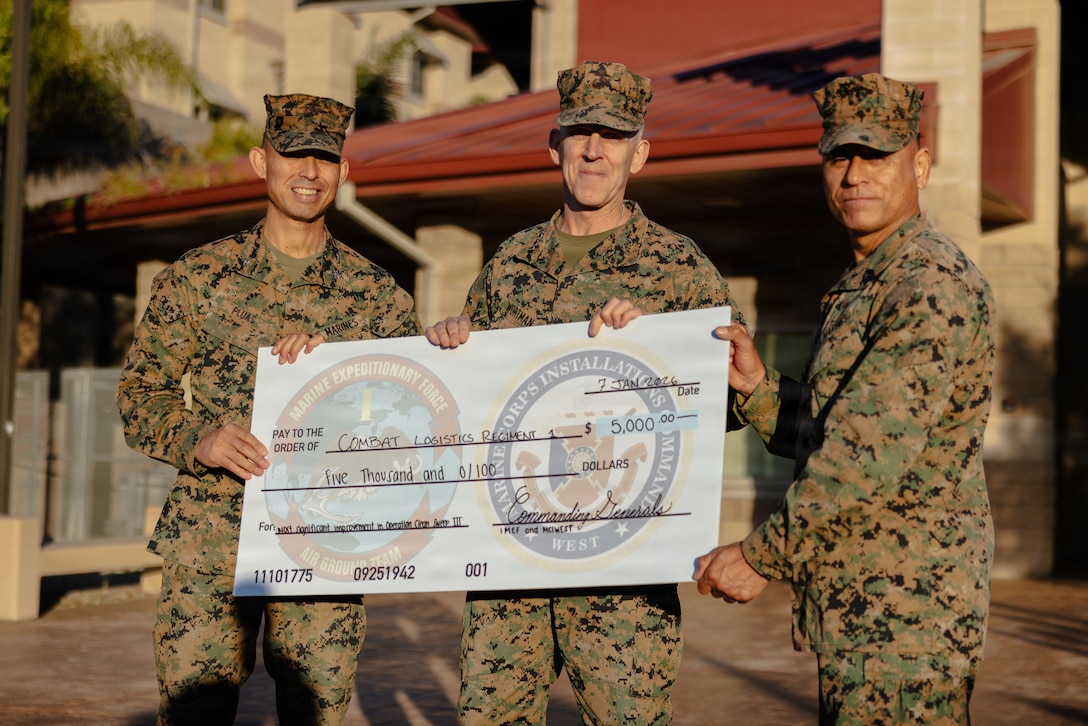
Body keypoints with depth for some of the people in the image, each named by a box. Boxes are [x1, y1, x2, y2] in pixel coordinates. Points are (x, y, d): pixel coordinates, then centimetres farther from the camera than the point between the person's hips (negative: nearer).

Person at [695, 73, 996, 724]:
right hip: (858, 608, 10)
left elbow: (874, 451, -24)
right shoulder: (862, 285, 19)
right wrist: (756, 384, 2)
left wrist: (764, 556, -18)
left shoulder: (934, 283, -15)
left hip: (907, 607, -10)